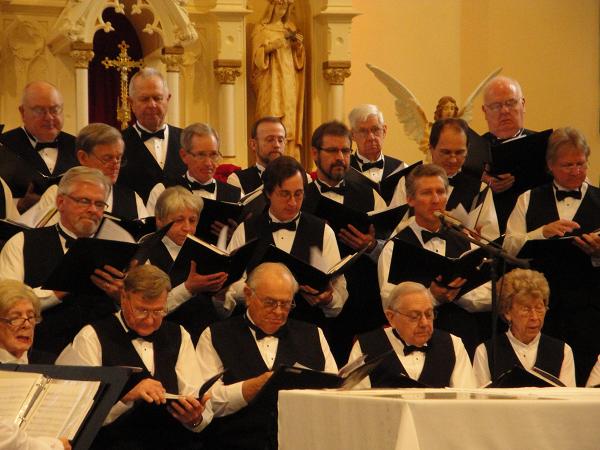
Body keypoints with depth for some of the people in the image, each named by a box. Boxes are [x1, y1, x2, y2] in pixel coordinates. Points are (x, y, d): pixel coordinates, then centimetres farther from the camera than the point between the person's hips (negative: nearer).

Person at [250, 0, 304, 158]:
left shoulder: (290, 27, 16)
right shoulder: (261, 29, 4)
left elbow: (297, 56, 18)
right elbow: (257, 55, -3)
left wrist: (299, 45, -2)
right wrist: (271, 46, -18)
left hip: (289, 79, 4)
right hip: (271, 80, -4)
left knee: (289, 116, -4)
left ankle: (289, 156, -5)